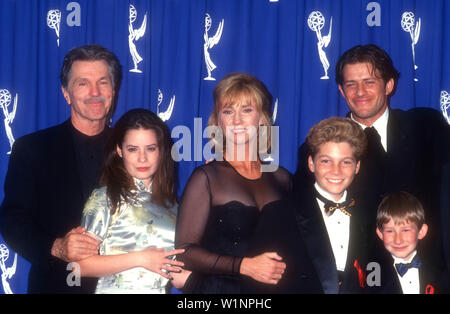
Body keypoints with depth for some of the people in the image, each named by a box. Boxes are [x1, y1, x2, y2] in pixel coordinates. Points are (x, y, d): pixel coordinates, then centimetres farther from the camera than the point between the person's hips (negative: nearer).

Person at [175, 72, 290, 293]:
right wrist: (245, 266, -18)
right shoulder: (206, 177, -7)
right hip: (215, 287, -3)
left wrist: (283, 267, -5)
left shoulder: (281, 178, 3)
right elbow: (184, 252, -12)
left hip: (272, 287, 3)